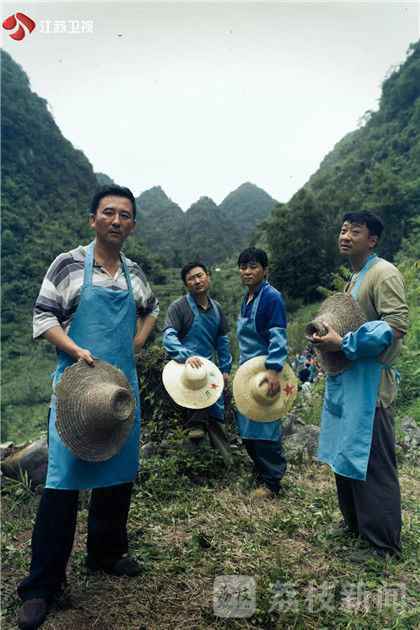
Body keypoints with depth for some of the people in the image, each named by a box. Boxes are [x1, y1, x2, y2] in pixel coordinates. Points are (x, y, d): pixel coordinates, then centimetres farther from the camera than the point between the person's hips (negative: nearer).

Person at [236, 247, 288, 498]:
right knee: (247, 428, 15)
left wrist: (274, 371, -29)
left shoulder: (272, 297, -13)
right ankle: (261, 472, 32)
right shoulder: (247, 298, 12)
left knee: (265, 427, 0)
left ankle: (272, 482, 17)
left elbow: (278, 337, -21)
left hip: (265, 373, -9)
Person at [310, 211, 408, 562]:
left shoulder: (384, 273, -13)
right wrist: (330, 340, 10)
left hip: (369, 384, -10)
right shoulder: (356, 277, 16)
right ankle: (355, 523, 37)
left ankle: (384, 544, 17)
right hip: (346, 380, 10)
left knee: (372, 465, 1)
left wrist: (343, 343, -22)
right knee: (346, 457, 19)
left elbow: (397, 325, -23)